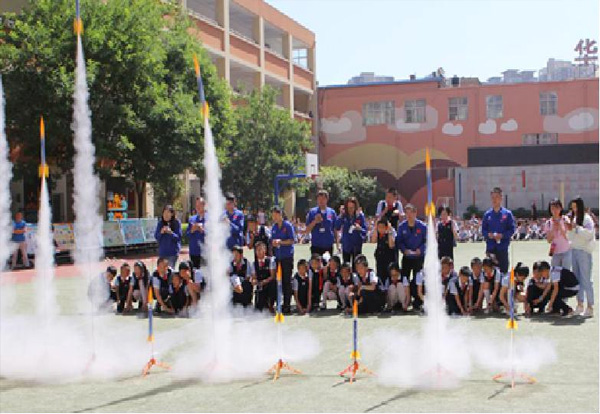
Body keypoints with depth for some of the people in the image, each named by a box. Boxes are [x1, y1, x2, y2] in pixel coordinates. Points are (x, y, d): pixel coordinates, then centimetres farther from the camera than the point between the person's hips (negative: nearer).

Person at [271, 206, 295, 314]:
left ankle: (287, 305, 0)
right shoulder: (274, 227, 12)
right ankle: (280, 304, 15)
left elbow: (292, 240, -9)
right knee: (280, 281, 8)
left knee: (287, 281, -3)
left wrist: (281, 242, -19)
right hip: (277, 257, 5)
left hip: (287, 257, -5)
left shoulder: (288, 225, -4)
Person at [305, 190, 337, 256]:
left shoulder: (332, 212, 6)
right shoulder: (312, 212, 2)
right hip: (316, 246, -1)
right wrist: (315, 222, -15)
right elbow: (307, 230, 1)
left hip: (328, 246, 1)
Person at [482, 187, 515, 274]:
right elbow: (483, 229, 10)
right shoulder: (487, 214, 8)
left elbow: (512, 230, -1)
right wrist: (488, 234, -10)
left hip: (502, 247, -2)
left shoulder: (507, 214, 1)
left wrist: (502, 235, -16)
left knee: (503, 269, 0)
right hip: (490, 247, 2)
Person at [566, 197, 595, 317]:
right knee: (577, 278, 10)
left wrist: (576, 227, -17)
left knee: (586, 279, -6)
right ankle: (580, 304, 17)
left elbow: (589, 233, -19)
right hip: (574, 250, 7)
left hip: (584, 251, -7)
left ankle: (590, 307, -3)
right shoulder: (573, 218, 14)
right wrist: (569, 229, -1)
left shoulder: (586, 219, -7)